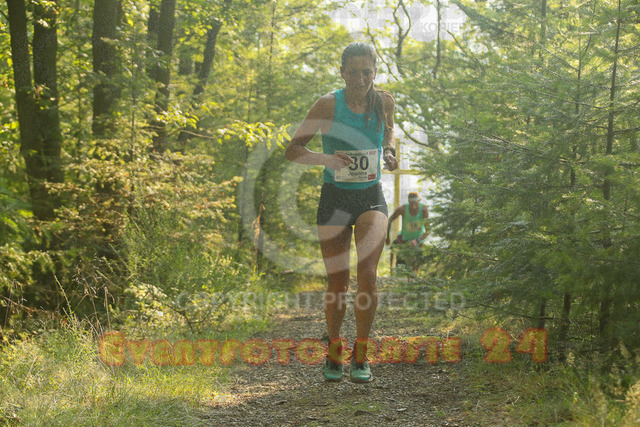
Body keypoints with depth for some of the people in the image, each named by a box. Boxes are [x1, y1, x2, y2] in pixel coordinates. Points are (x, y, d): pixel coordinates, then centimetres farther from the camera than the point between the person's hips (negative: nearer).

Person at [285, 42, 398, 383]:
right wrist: (327, 159, -24)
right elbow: (292, 150, -7)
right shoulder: (328, 105, -10)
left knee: (367, 273, -18)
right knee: (337, 284, 2)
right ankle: (334, 351, 26)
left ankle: (360, 353, -3)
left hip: (371, 197, 1)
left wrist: (389, 154, 1)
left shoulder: (384, 102, -1)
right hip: (335, 198, -1)